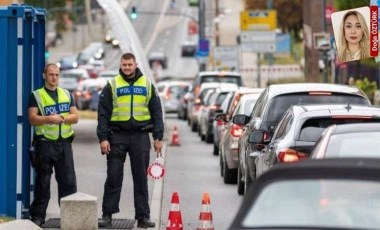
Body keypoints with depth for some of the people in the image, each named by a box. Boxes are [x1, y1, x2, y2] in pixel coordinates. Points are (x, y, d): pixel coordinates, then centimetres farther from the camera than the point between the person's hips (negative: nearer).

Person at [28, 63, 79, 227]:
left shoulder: (67, 95, 15)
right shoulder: (36, 96, 3)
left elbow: (75, 117, 7)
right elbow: (33, 119, -7)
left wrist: (62, 118, -11)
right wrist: (49, 119, -23)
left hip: (64, 142, 3)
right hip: (45, 143, -3)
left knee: (68, 181, 1)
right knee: (42, 182, 0)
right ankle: (38, 216, 5)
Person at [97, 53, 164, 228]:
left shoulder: (147, 85, 8)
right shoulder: (112, 86, 3)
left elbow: (156, 112, 9)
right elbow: (103, 113, 1)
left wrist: (158, 137, 2)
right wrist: (103, 138, -8)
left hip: (140, 136, 1)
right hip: (117, 136, -1)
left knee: (141, 178, 4)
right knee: (113, 177, 0)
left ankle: (143, 216, 8)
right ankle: (107, 215, 6)